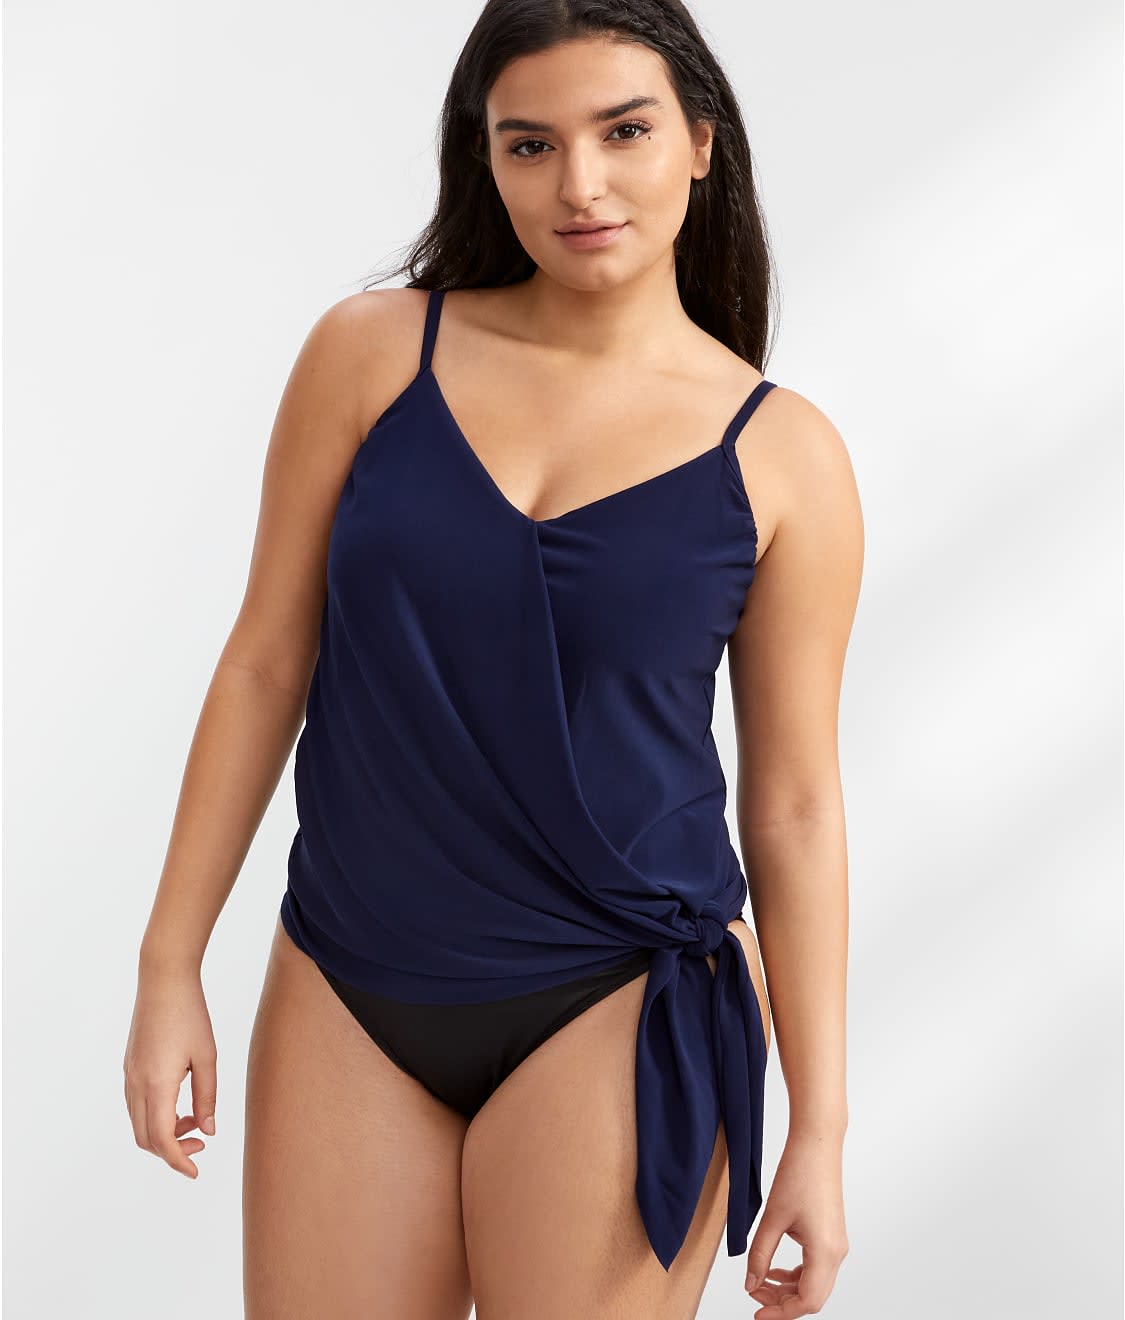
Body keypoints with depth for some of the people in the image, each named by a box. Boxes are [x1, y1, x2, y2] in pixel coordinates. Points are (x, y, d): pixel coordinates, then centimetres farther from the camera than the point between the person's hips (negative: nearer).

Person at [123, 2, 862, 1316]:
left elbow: (795, 808, -1)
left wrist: (818, 1130, -1)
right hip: (349, 997, 2)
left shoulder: (782, 457, -4)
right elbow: (266, 662, 2)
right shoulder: (372, 353, -2)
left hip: (617, 1008, -1)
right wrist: (170, 967, 2)